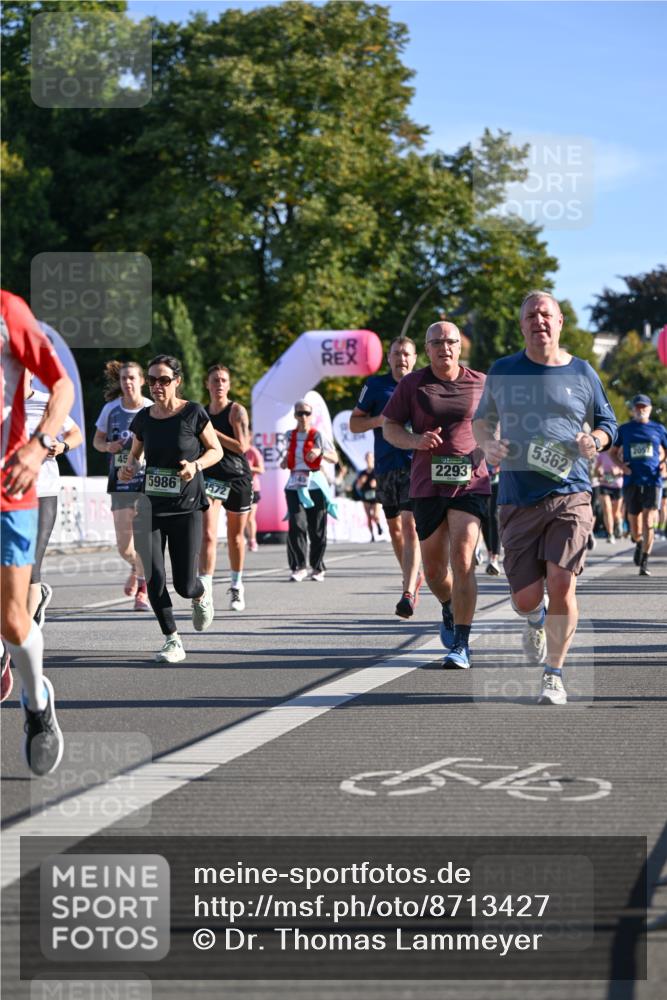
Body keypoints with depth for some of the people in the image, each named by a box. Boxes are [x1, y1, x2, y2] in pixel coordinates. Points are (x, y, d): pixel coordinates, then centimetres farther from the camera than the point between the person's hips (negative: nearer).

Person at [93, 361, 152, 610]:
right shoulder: (110, 409, 3)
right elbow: (97, 440, 14)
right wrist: (107, 446, -8)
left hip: (148, 481, -2)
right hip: (121, 483, 2)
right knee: (124, 546, 0)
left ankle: (142, 587, 17)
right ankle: (136, 568, 35)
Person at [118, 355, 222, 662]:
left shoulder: (193, 413, -7)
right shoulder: (144, 418, 2)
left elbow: (216, 450, 1)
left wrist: (196, 465, -19)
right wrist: (128, 467, -5)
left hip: (186, 508, -3)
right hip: (151, 507, 3)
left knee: (184, 585, -2)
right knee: (154, 578, -8)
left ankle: (202, 594, 36)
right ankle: (172, 641, 8)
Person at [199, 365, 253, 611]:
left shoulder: (237, 411, -4)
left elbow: (242, 446, -16)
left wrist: (213, 432, -17)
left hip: (238, 478, -2)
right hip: (211, 477, 2)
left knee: (235, 536, 12)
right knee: (208, 534, -16)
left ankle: (236, 586, 30)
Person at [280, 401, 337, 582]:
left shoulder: (317, 436, 0)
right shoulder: (291, 436, 11)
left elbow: (335, 459, -2)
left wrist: (320, 452, -19)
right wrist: (285, 460, 8)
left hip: (315, 485, -2)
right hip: (294, 485, 2)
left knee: (317, 529, 3)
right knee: (296, 525, -13)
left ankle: (317, 568, 15)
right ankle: (298, 567, -10)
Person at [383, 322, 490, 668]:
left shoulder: (480, 383, 5)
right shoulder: (412, 384, 3)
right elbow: (389, 427, 6)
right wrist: (415, 440, -13)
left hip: (471, 484, -1)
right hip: (427, 485, 2)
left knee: (462, 559, -16)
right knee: (434, 568, 9)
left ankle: (461, 645, -11)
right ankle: (449, 610, 44)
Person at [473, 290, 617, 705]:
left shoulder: (582, 373, 7)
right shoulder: (503, 371, 8)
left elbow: (607, 423, 18)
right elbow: (482, 419, 21)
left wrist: (595, 440, -5)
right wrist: (488, 443, -1)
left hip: (570, 495, -1)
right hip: (518, 500, 1)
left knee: (561, 585, -14)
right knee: (525, 599, -2)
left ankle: (555, 675, 3)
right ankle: (537, 619, 37)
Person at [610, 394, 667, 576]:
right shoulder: (624, 429, 9)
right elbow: (613, 452, 15)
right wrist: (620, 465, -4)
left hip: (652, 481, -1)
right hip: (631, 481, 1)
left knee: (648, 522, -12)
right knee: (634, 524, 6)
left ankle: (644, 562, -8)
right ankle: (639, 543, 40)